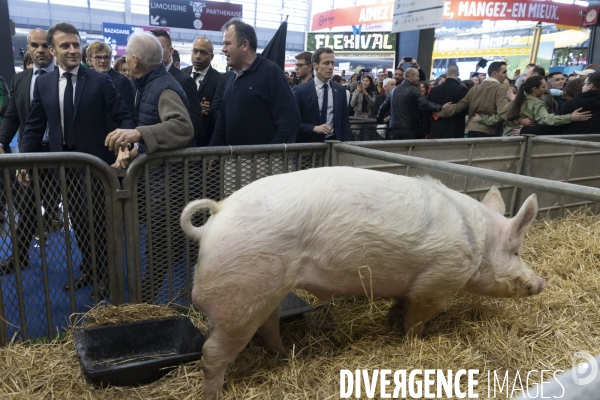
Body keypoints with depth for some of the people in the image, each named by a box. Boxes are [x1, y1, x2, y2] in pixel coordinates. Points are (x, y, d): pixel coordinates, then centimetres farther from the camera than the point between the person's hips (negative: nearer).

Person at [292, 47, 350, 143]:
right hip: (308, 144, -3)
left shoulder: (340, 90, 5)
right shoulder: (301, 90, -7)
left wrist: (345, 145, -2)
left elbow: (345, 122, 8)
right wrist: (314, 128, -21)